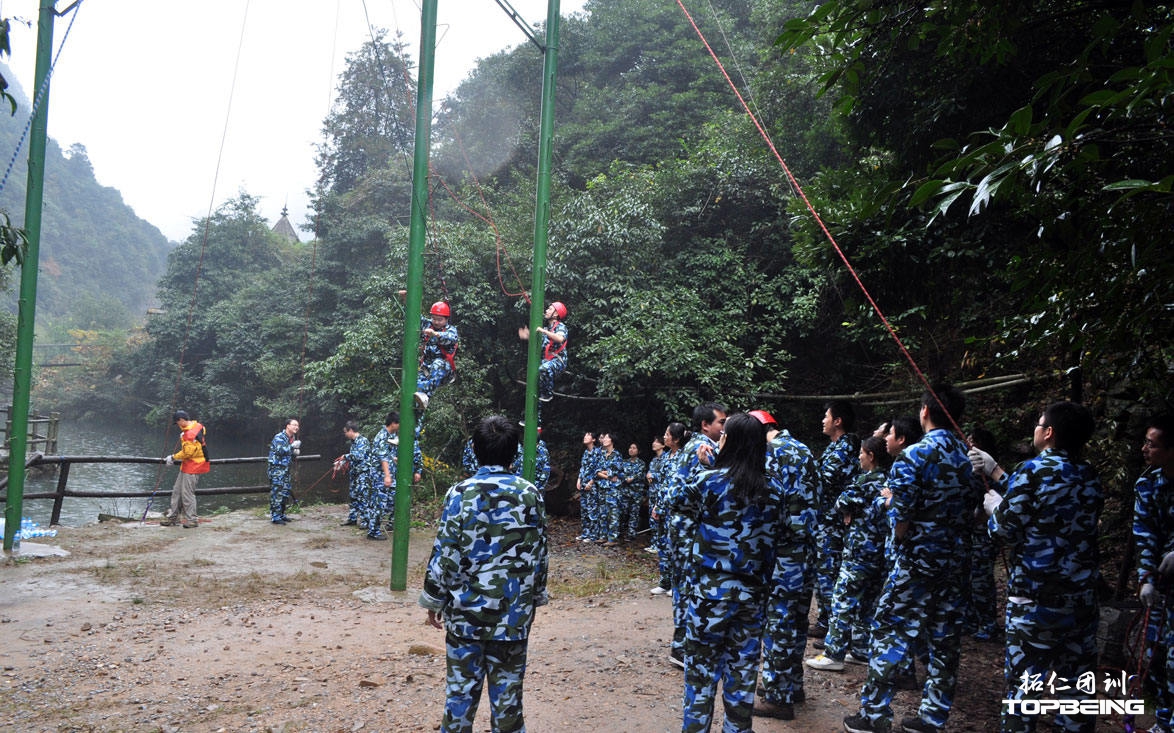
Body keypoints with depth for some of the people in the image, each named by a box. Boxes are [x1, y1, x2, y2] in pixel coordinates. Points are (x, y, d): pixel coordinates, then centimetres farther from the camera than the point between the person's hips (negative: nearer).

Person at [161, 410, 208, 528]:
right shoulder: (198, 427, 8)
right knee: (177, 491, 16)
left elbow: (188, 452, -21)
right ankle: (173, 517, 24)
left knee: (187, 494, -4)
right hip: (187, 466, 11)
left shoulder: (191, 433, -23)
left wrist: (173, 457, -9)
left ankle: (192, 520, 5)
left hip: (192, 468, -11)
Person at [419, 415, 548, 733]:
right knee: (507, 687, 11)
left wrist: (433, 599, 4)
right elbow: (539, 554, 4)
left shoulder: (461, 493, -10)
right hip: (513, 611, 2)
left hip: (467, 608, -1)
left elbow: (445, 554, -8)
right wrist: (535, 596, 16)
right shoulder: (530, 494, -3)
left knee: (461, 685, 10)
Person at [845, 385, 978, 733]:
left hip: (917, 560, -6)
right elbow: (971, 506, 11)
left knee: (891, 632, 2)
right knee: (945, 639, 11)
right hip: (955, 559, 6)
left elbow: (902, 517, -21)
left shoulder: (914, 455, -15)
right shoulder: (969, 456, 5)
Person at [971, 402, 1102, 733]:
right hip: (1082, 596, 6)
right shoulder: (1089, 476, 8)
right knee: (1078, 680, 13)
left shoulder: (1035, 470, -11)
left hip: (1036, 596, -6)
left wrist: (994, 507, 10)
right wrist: (995, 471, 25)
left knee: (1026, 680, 0)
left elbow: (1005, 531, -10)